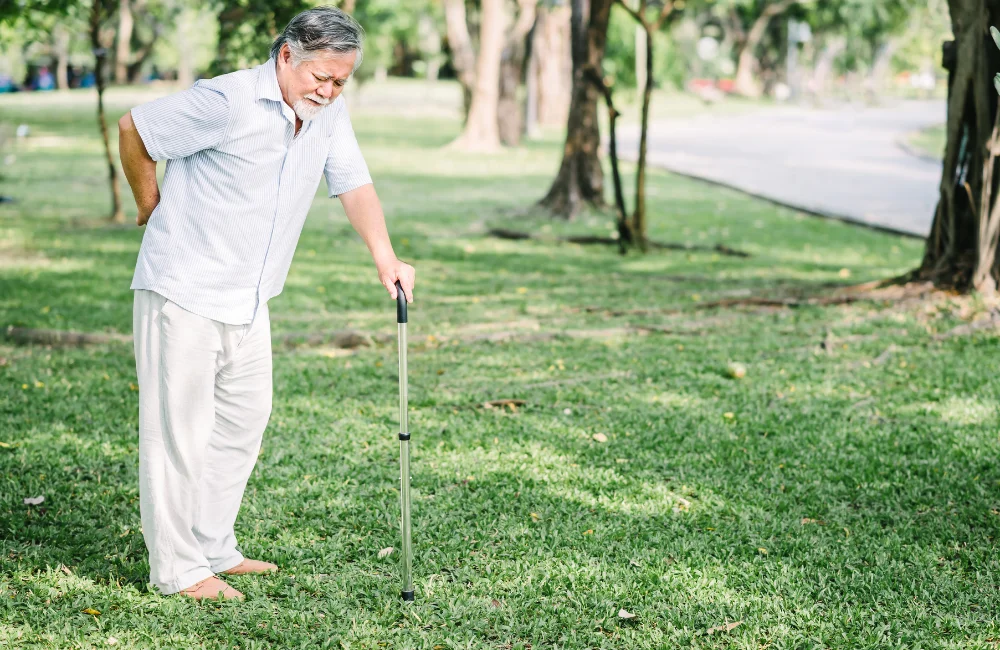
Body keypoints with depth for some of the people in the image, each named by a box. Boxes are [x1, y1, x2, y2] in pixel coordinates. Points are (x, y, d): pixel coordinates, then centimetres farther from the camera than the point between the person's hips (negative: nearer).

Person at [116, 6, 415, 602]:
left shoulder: (330, 112, 4)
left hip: (249, 301, 8)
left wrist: (385, 255, -13)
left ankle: (214, 549, 25)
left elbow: (354, 184, 3)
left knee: (245, 419, 13)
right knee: (181, 430, -3)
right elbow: (134, 131, -10)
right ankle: (178, 569, 5)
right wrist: (153, 212, 3)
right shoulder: (228, 102, -19)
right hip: (184, 290, -8)